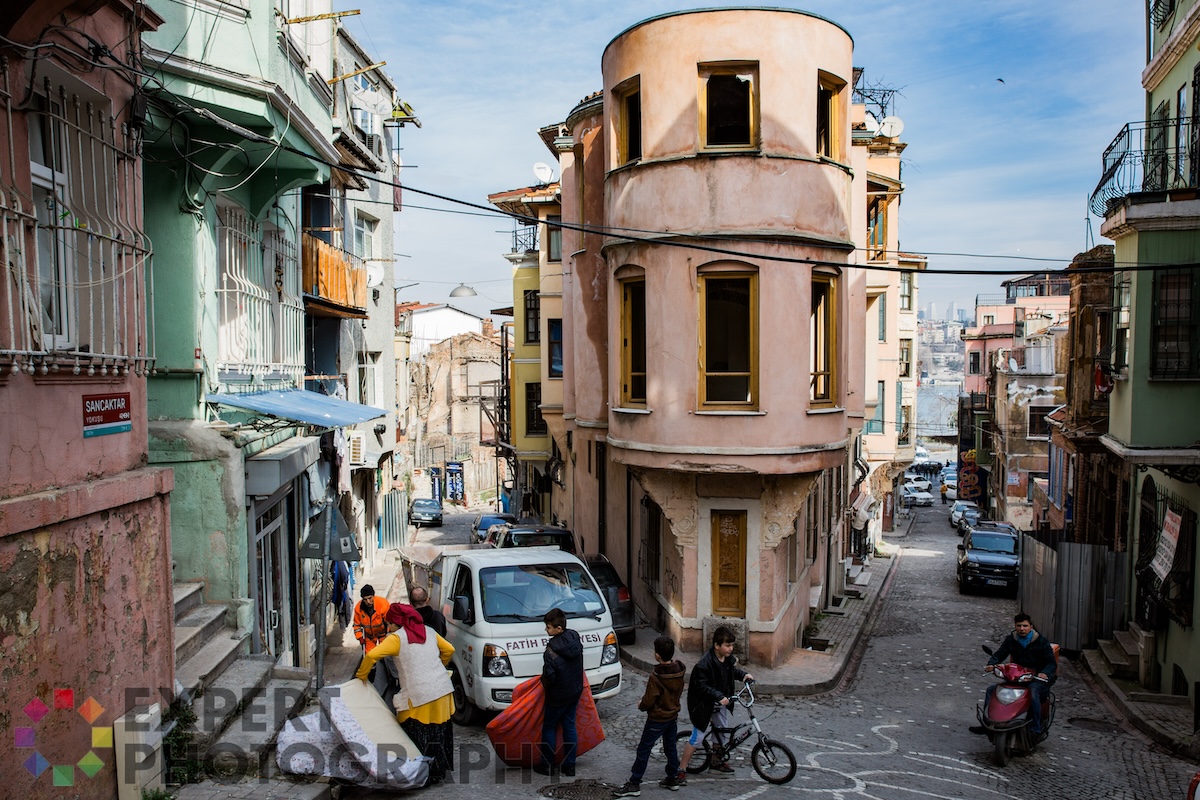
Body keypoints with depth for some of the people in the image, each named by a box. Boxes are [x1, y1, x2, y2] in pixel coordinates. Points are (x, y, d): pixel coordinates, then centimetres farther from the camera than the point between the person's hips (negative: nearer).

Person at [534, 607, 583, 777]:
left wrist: (544, 683, -4)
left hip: (558, 696, -7)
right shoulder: (576, 639, -8)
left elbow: (549, 677, -25)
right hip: (575, 691, 7)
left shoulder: (552, 651, -30)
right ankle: (570, 765, 25)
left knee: (549, 728, 12)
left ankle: (546, 765, 23)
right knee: (569, 726, 18)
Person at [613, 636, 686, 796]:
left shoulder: (656, 677, -28)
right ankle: (673, 778, 32)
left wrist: (641, 706, 0)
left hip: (657, 719, -7)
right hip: (673, 715, 7)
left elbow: (649, 701, -23)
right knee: (670, 747, 21)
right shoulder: (678, 671, -7)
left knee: (643, 750, 3)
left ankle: (634, 784, 10)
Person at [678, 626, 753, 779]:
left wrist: (744, 674, -4)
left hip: (720, 702, 8)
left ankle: (717, 762, 41)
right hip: (703, 703, -8)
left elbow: (732, 670, 13)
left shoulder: (728, 658, -8)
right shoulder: (704, 664, -31)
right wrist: (719, 696, -36)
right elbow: (701, 686, -29)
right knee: (697, 737, -3)